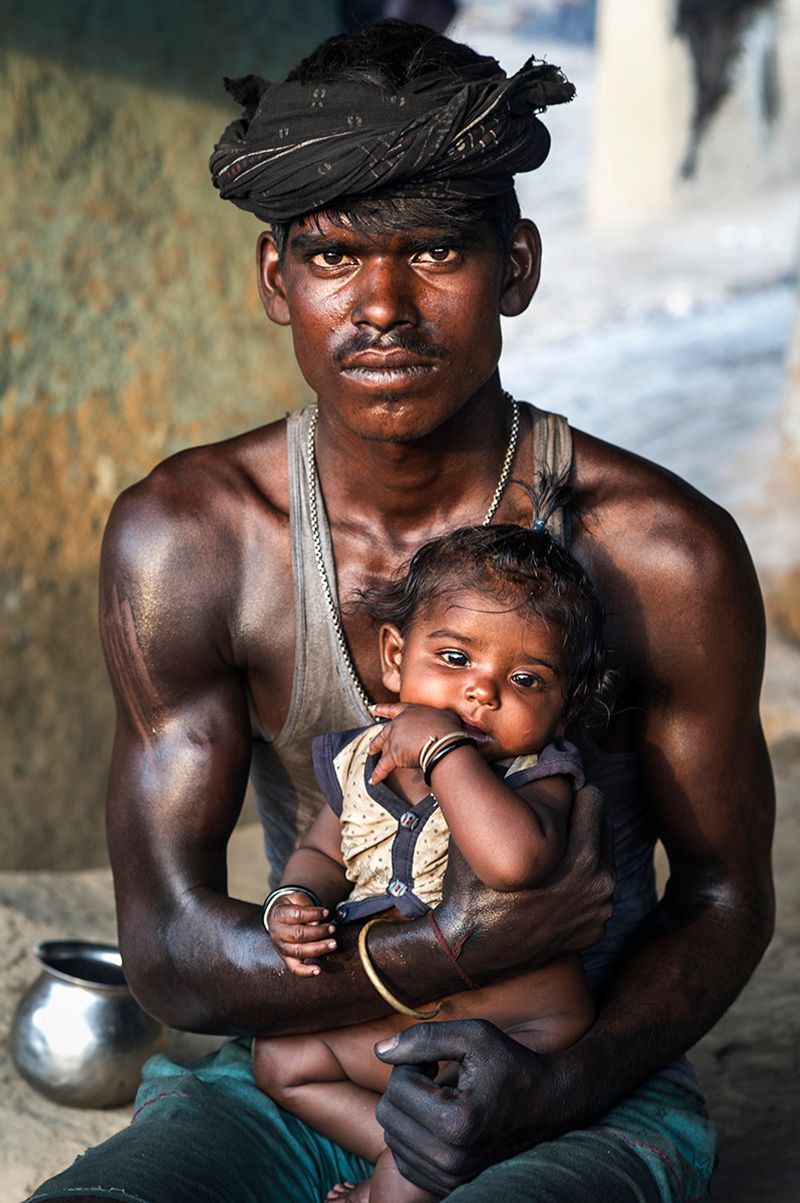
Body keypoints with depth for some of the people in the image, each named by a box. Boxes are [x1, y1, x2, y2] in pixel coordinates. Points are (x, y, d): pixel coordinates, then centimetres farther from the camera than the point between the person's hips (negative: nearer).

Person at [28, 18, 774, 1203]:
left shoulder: (667, 553, -12)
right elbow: (169, 950, -8)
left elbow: (725, 895, 1)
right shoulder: (182, 538, -8)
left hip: (586, 1094, -1)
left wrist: (555, 1089, -18)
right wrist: (455, 949, -22)